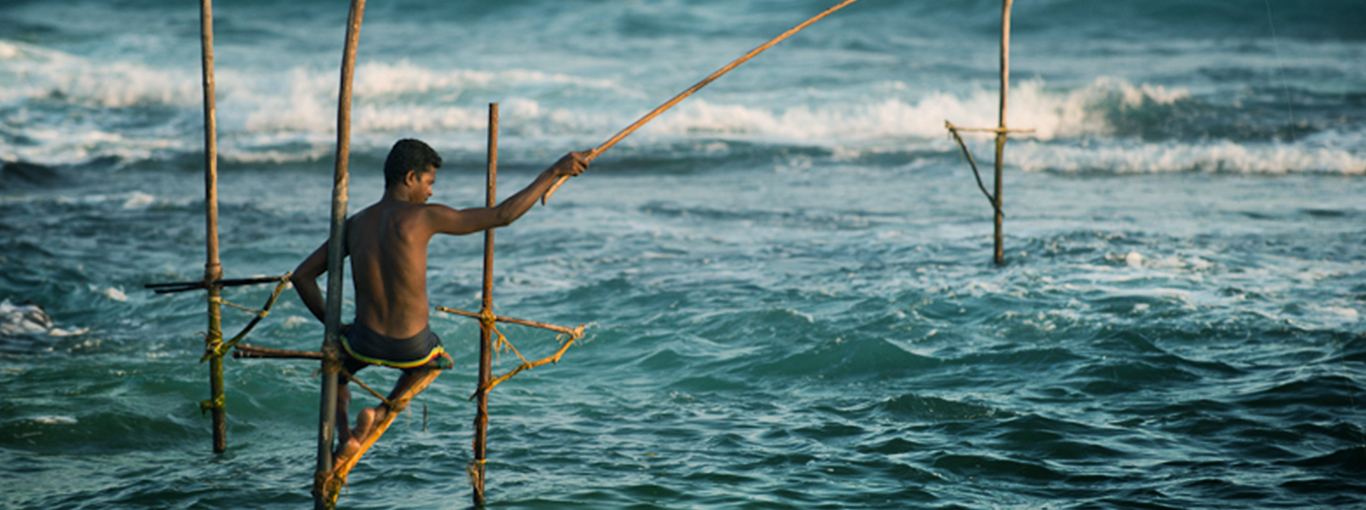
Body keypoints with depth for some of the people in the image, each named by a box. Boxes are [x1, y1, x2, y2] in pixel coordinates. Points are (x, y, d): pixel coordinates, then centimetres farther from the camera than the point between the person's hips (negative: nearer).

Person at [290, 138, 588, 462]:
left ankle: (344, 433, 11)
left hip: (365, 342, 3)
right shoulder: (423, 217, -12)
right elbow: (502, 215, -12)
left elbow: (302, 276, 6)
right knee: (439, 358, 37)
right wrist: (554, 173, -6)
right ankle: (382, 411, 13)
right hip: (413, 348, -2)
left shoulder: (355, 224, 3)